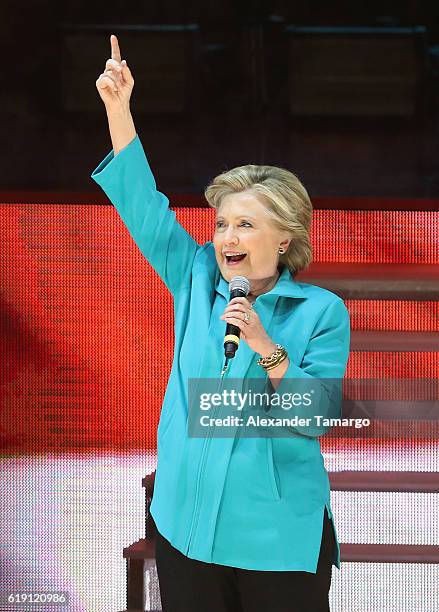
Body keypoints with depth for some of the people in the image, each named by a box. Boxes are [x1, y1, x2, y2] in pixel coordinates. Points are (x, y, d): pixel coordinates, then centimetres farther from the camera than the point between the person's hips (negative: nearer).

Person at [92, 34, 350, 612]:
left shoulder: (322, 311, -5)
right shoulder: (198, 282, 7)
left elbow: (315, 418, -12)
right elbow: (144, 205, 2)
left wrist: (265, 348, -24)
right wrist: (117, 108, -6)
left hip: (280, 536, -3)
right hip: (188, 525, 4)